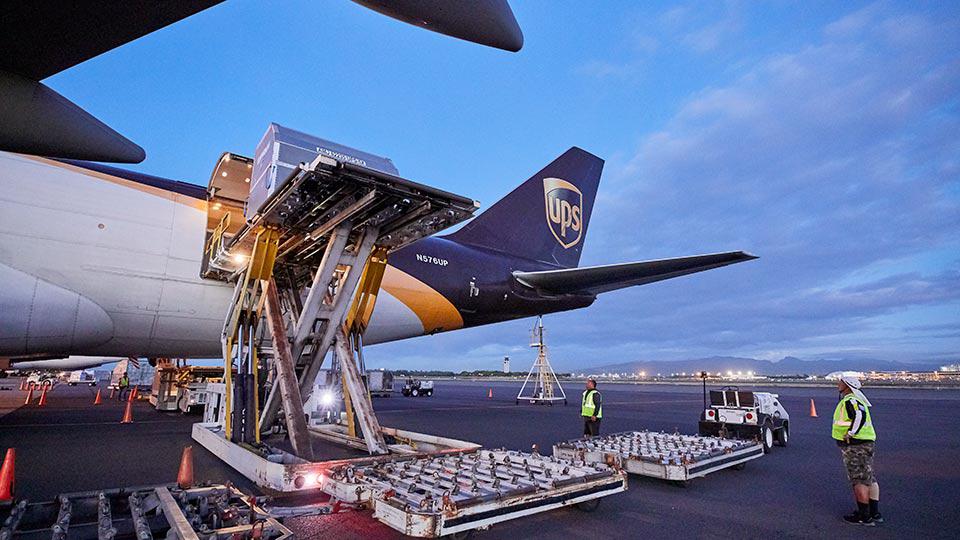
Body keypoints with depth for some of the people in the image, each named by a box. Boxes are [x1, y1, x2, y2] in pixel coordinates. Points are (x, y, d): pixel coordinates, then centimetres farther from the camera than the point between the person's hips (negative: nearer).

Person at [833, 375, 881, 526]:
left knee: (860, 481, -3)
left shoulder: (850, 401, -17)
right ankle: (875, 513, 25)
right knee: (869, 479, 16)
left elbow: (860, 416, -32)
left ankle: (864, 516, 4)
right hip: (866, 442, 10)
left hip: (855, 445, -10)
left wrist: (851, 434, -26)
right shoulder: (855, 399, 15)